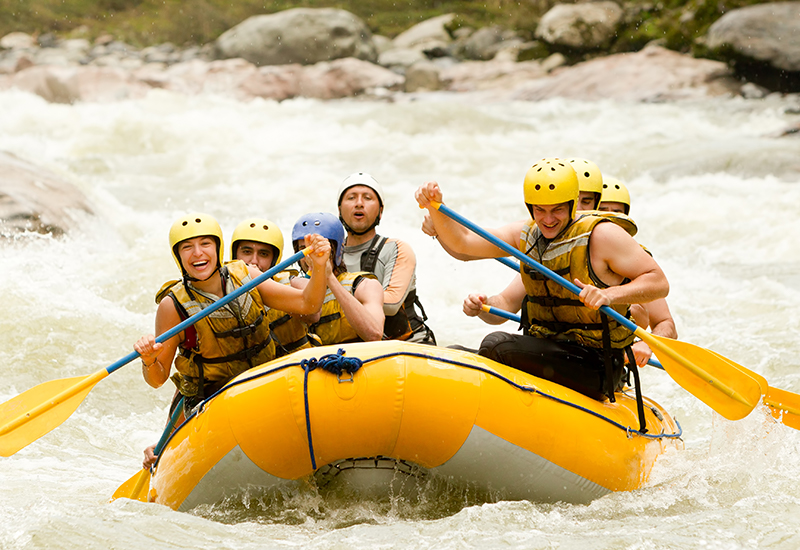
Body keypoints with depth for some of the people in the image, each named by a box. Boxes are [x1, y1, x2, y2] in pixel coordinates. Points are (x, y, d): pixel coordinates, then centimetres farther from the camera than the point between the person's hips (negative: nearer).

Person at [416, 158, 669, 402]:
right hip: (543, 353, 7)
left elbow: (659, 282, -12)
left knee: (498, 345, -25)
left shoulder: (602, 235, -10)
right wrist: (434, 207, -12)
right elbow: (462, 242, 5)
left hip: (593, 367, -7)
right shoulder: (527, 234, 8)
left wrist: (610, 294, -28)